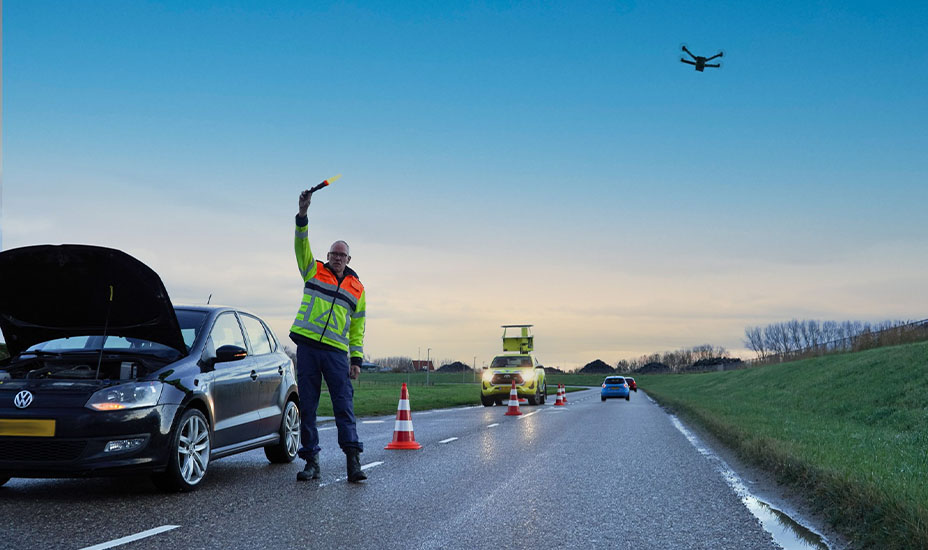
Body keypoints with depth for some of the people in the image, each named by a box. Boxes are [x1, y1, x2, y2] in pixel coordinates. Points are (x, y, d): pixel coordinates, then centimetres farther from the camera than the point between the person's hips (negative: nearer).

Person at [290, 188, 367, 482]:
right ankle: (311, 461, 7)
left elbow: (357, 327, 14)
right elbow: (301, 244, -2)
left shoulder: (356, 288, 14)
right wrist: (303, 213, -15)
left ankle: (353, 460, -9)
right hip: (307, 347, 0)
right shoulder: (314, 271, 13)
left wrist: (357, 359, 6)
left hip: (336, 352, 0)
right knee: (307, 407, 1)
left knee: (344, 406, -7)